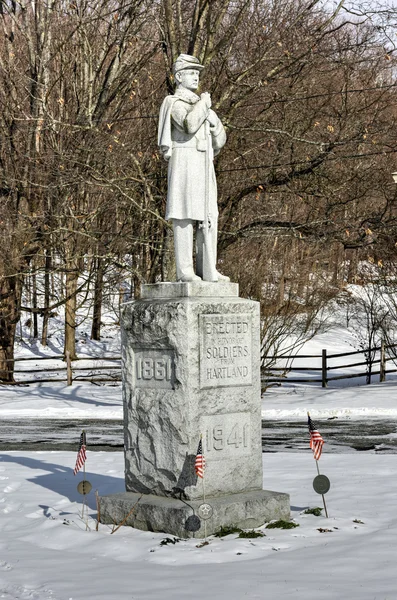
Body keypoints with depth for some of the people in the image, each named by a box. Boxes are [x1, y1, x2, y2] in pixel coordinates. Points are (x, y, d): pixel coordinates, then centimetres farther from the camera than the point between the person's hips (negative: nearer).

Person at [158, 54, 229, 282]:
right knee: (185, 216, -11)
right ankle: (184, 270, -12)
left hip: (204, 166, 8)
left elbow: (220, 139, 21)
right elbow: (189, 125, -22)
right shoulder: (174, 103, -1)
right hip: (184, 162, -8)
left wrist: (213, 120, 3)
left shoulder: (199, 105, 24)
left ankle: (208, 270, 4)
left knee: (208, 217, 3)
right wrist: (203, 104, -7)